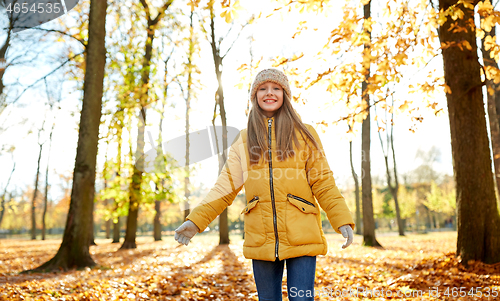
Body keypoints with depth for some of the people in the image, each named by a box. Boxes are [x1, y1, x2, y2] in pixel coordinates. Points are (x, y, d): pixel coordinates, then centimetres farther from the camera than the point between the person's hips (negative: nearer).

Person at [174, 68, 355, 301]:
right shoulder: (244, 140, 11)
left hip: (301, 237, -2)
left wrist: (342, 220, -9)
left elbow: (323, 182, 3)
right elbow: (226, 186, 7)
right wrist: (195, 220, -2)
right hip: (261, 239, 2)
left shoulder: (304, 134, 6)